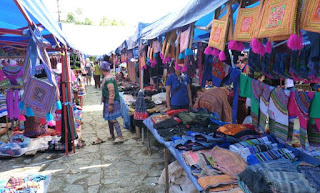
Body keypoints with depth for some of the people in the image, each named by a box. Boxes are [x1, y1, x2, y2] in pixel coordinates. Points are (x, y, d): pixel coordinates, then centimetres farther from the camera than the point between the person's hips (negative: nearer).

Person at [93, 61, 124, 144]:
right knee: (109, 118, 18)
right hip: (107, 101, 10)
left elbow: (112, 92, -25)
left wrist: (110, 104, -25)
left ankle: (120, 136, -5)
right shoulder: (106, 77, 12)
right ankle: (112, 134, 30)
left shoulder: (108, 79, -21)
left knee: (112, 119, -9)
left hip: (111, 101, -10)